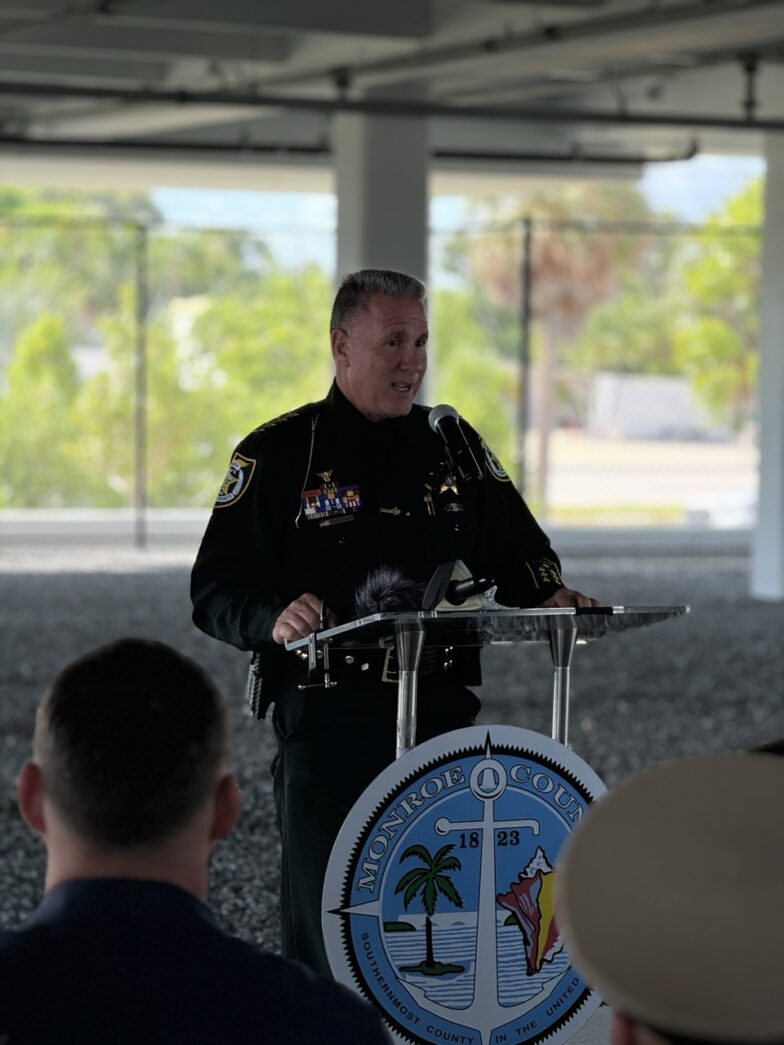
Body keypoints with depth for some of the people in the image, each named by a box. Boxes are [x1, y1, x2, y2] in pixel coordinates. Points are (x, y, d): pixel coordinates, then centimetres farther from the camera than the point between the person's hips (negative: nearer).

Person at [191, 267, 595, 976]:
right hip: (327, 723, -4)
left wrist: (547, 597, 0)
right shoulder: (279, 454, 0)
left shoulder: (454, 446, 13)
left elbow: (513, 550, 22)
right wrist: (273, 619, -24)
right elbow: (215, 591, -4)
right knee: (329, 933, -3)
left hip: (443, 714, 4)